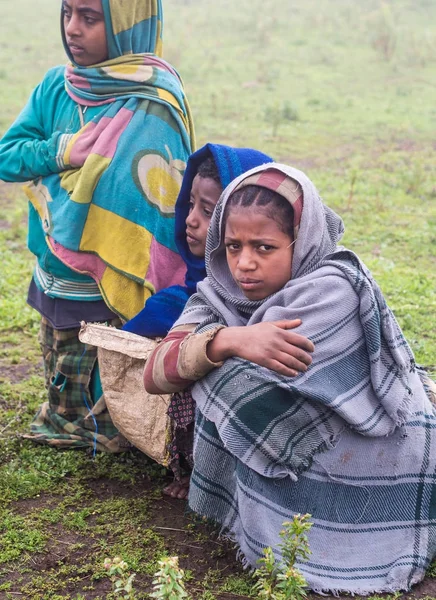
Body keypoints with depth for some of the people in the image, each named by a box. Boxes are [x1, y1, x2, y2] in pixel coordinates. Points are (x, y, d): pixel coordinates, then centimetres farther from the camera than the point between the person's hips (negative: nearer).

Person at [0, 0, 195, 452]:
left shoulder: (150, 106, -20)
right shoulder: (58, 85, 4)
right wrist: (64, 150, -16)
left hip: (101, 298, -7)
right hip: (51, 283, 7)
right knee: (60, 404, 22)